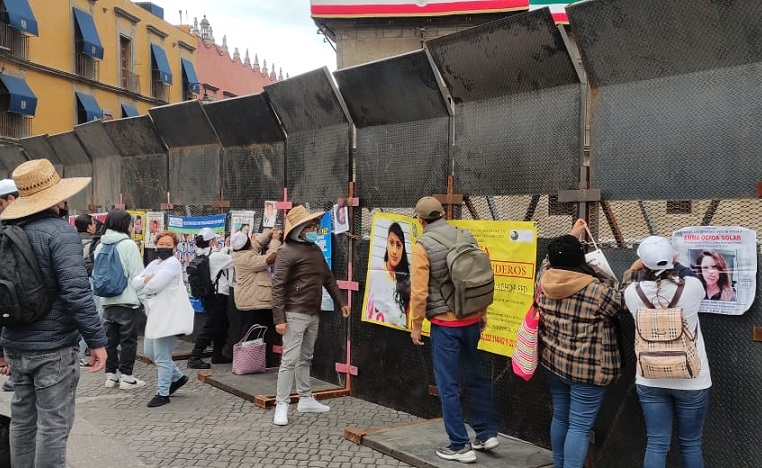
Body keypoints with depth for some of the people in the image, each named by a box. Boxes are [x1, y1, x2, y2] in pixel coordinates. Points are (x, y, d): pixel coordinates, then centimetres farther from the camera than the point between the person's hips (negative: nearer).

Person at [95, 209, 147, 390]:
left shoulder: (100, 246, 10)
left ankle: (110, 375, 17)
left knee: (110, 339, 12)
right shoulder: (128, 245, -11)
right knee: (128, 340, 1)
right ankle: (126, 377, 5)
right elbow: (137, 276, -12)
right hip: (127, 300, -6)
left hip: (107, 301, 6)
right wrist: (144, 299, -7)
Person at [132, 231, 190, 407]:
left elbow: (154, 286, -23)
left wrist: (144, 283, -2)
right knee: (149, 352, 18)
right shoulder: (154, 264, 16)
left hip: (166, 315, -10)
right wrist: (146, 279, -13)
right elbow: (135, 282, 7)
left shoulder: (172, 264, -13)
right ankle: (177, 376, 32)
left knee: (162, 356, -3)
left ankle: (163, 393, 8)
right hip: (154, 313, 10)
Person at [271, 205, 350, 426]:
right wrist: (279, 318, -20)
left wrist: (341, 302, 18)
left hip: (313, 315, 8)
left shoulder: (315, 249, 12)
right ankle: (281, 405, -1)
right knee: (290, 359, -7)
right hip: (295, 315, -8)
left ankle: (306, 399, 24)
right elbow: (278, 287, -16)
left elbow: (328, 278, 21)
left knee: (305, 358, 15)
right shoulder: (287, 252, -13)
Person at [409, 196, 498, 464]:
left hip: (445, 324, -5)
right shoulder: (468, 237, 3)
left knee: (449, 386, 5)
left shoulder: (423, 246, -11)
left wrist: (416, 326, -3)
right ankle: (487, 433, 27)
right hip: (472, 320, 5)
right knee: (476, 377, 19)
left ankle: (460, 446, 11)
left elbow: (419, 291, -15)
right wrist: (483, 314, 17)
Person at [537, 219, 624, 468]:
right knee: (580, 426, -1)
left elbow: (550, 261, 19)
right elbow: (624, 303, -1)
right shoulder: (598, 289, -18)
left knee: (560, 417, 20)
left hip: (554, 361, 6)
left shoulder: (545, 279, -3)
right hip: (587, 368, -6)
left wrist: (571, 235, 27)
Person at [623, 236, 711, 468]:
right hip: (691, 380, -1)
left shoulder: (633, 293, -11)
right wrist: (673, 264, 21)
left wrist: (633, 269, 24)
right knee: (690, 444, 13)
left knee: (656, 444, 7)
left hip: (650, 381, 1)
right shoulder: (692, 286, -14)